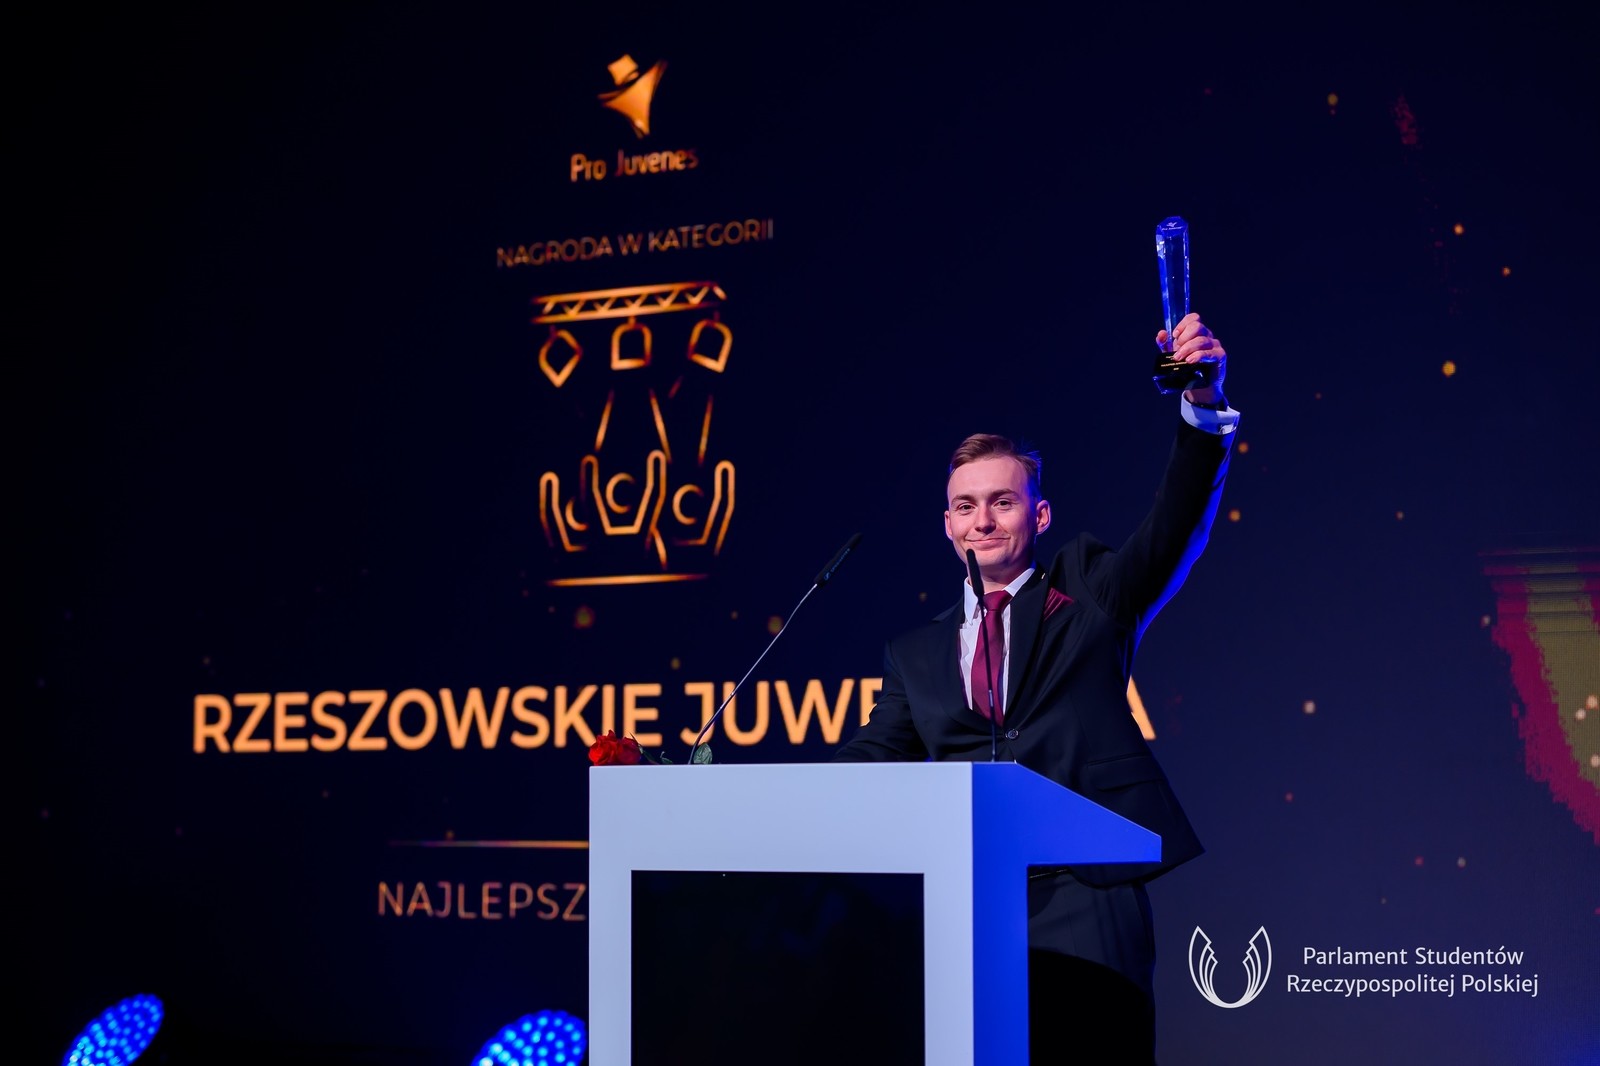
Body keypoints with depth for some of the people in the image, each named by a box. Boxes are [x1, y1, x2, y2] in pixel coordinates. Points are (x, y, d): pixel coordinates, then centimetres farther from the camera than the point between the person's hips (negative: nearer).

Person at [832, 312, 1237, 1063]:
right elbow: (871, 762, 15)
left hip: (1081, 897, -3)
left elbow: (1175, 530, -3)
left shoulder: (1089, 594, 13)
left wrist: (1203, 408, -19)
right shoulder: (917, 655, 21)